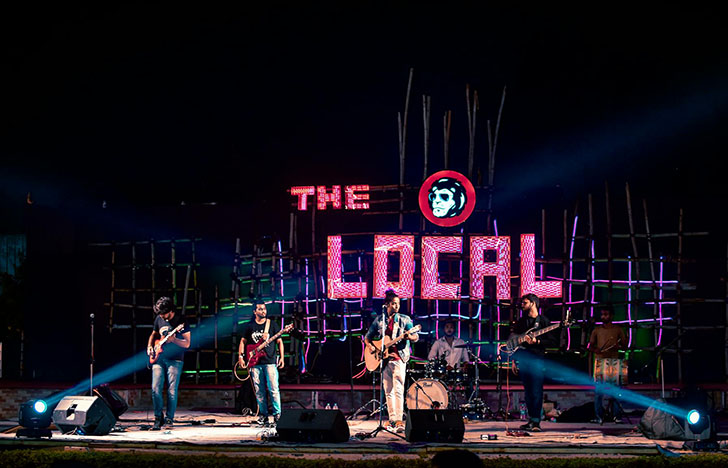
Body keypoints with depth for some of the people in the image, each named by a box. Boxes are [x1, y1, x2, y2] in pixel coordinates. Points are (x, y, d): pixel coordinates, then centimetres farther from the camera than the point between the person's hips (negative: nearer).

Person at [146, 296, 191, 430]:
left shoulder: (181, 320, -7)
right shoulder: (158, 319, 8)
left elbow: (187, 344, -8)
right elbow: (153, 334, 26)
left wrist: (173, 340, -23)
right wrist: (149, 346, 9)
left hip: (175, 360, -4)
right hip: (158, 358, 4)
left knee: (172, 391, -5)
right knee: (156, 389, -4)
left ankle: (169, 418, 6)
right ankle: (158, 418, 6)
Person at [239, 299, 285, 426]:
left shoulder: (272, 324, 5)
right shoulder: (249, 326, 10)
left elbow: (279, 341, 6)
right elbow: (243, 341, 15)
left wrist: (281, 357, -3)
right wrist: (241, 356, 3)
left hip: (270, 361, -2)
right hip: (255, 362, 2)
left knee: (273, 389, -9)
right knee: (259, 391, 3)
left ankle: (277, 414, -3)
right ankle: (263, 415, 11)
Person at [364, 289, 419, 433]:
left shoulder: (404, 319, 3)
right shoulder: (379, 320, 10)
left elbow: (416, 337, -1)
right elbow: (368, 337, 17)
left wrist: (409, 336, -23)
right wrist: (370, 346, -3)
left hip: (399, 358, -4)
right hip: (384, 359, 4)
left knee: (398, 390, -13)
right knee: (388, 391, 7)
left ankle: (399, 421, -17)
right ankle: (392, 419, 13)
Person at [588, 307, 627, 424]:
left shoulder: (618, 330, 12)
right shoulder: (596, 330, 14)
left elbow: (625, 346, 12)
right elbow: (590, 346, 11)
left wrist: (618, 347, -10)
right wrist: (595, 349, -11)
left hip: (614, 362, 0)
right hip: (600, 361, 0)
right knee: (598, 391, -5)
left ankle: (616, 416, 2)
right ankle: (599, 417, -3)